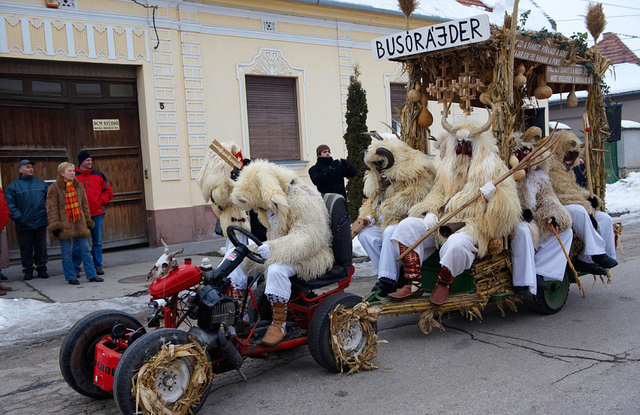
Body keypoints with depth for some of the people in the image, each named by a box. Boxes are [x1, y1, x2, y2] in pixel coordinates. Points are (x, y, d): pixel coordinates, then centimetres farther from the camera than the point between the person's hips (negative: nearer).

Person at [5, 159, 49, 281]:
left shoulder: (41, 183, 11)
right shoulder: (13, 186, 2)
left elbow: (48, 200, 12)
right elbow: (10, 204, -4)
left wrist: (47, 212, -2)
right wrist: (18, 217, -14)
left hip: (40, 222, 2)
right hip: (24, 224, -2)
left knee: (41, 247, 7)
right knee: (26, 248, 4)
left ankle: (41, 268, 18)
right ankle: (28, 270, 15)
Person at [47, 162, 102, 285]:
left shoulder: (79, 186, 10)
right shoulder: (54, 188, -4)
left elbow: (85, 205, 16)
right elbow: (52, 208, -6)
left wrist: (88, 221, 13)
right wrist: (55, 225, -11)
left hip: (79, 223, 4)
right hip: (64, 225, -4)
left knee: (85, 249, 5)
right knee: (66, 253, 3)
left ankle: (91, 275, 12)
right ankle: (71, 277, 13)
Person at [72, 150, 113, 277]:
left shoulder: (98, 175, 9)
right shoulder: (73, 176, 1)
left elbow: (108, 191, 11)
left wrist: (101, 201, -1)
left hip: (97, 214, 3)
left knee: (97, 241, 8)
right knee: (79, 243, -1)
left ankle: (98, 266, 18)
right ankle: (75, 269, 7)